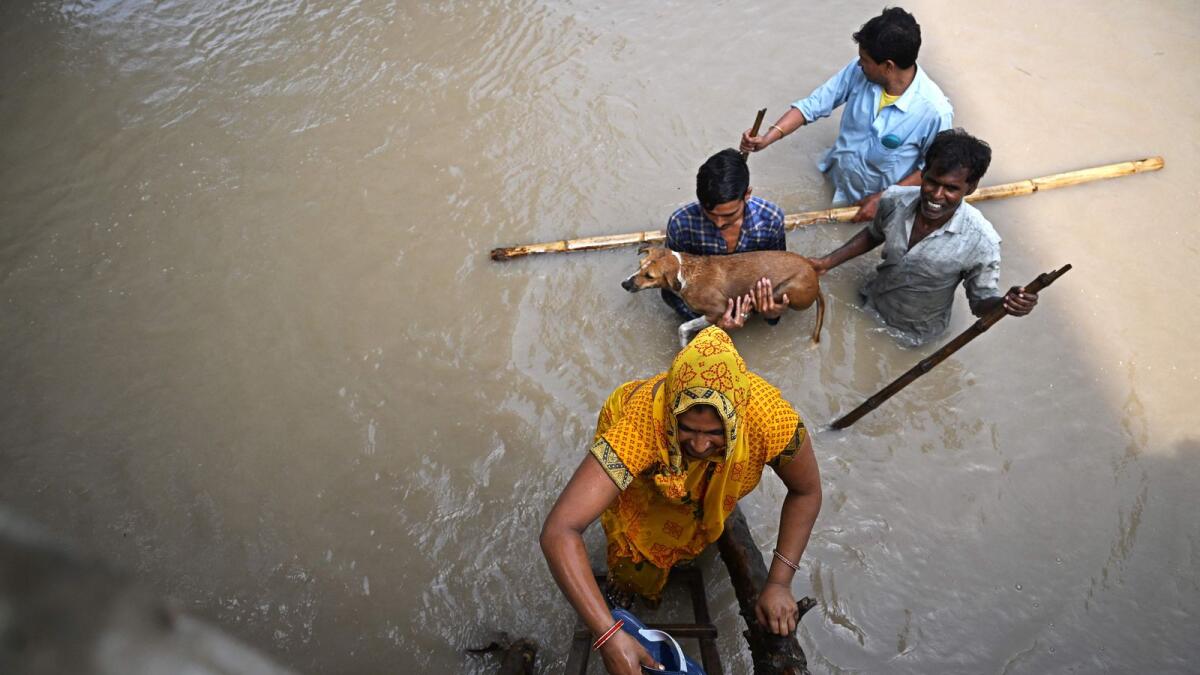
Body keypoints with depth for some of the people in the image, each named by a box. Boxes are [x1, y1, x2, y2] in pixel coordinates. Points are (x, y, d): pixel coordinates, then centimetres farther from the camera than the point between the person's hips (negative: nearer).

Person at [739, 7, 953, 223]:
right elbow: (814, 104, -12)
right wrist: (767, 138, -24)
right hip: (834, 179, 5)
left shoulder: (934, 110, -29)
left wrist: (884, 199, -21)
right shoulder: (859, 71, -18)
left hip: (878, 197, -4)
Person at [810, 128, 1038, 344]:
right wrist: (828, 262, -2)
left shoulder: (981, 242, -33)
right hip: (870, 305, 3)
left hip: (912, 334, -3)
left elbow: (982, 302, -18)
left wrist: (1006, 303, -40)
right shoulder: (895, 200, -22)